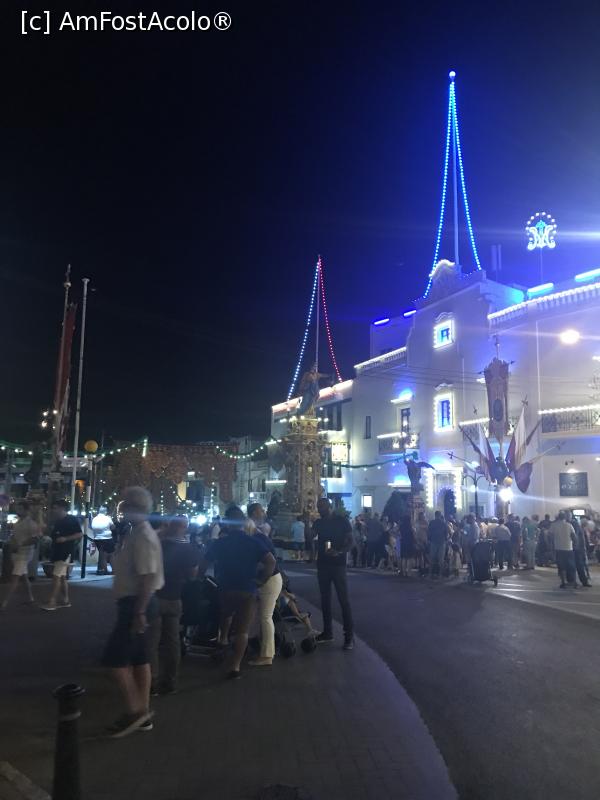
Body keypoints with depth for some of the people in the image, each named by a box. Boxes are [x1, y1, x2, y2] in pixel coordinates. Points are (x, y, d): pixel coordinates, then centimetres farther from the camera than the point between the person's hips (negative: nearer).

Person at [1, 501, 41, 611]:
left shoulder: (31, 523, -15)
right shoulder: (18, 522, 12)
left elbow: (36, 538, -22)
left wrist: (21, 544, -22)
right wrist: (12, 543, 1)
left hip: (24, 553, -9)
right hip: (16, 552, 9)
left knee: (14, 578, -11)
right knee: (23, 576, 16)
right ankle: (30, 598, 27)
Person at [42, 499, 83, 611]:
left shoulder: (72, 520, -10)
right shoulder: (57, 521, 16)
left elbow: (80, 534, -15)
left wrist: (65, 539, -23)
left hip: (65, 552, -9)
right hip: (57, 552, 9)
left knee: (57, 577, -12)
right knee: (62, 577, 12)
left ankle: (52, 602, -11)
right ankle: (66, 600, 18)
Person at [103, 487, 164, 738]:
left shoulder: (142, 537, -20)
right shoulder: (136, 532, 12)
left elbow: (148, 577, -25)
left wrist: (139, 613, -25)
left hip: (137, 604, -10)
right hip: (136, 603, 10)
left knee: (114, 658, -3)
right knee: (139, 659, 15)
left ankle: (134, 710, 7)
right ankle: (143, 714, 24)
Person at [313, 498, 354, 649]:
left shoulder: (341, 520, -6)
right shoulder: (318, 523, 9)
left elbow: (350, 542, -9)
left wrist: (339, 552, -24)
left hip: (338, 564, -5)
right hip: (322, 564, 5)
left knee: (343, 599, -6)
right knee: (325, 598, 10)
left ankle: (349, 635, -4)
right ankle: (327, 632, 20)